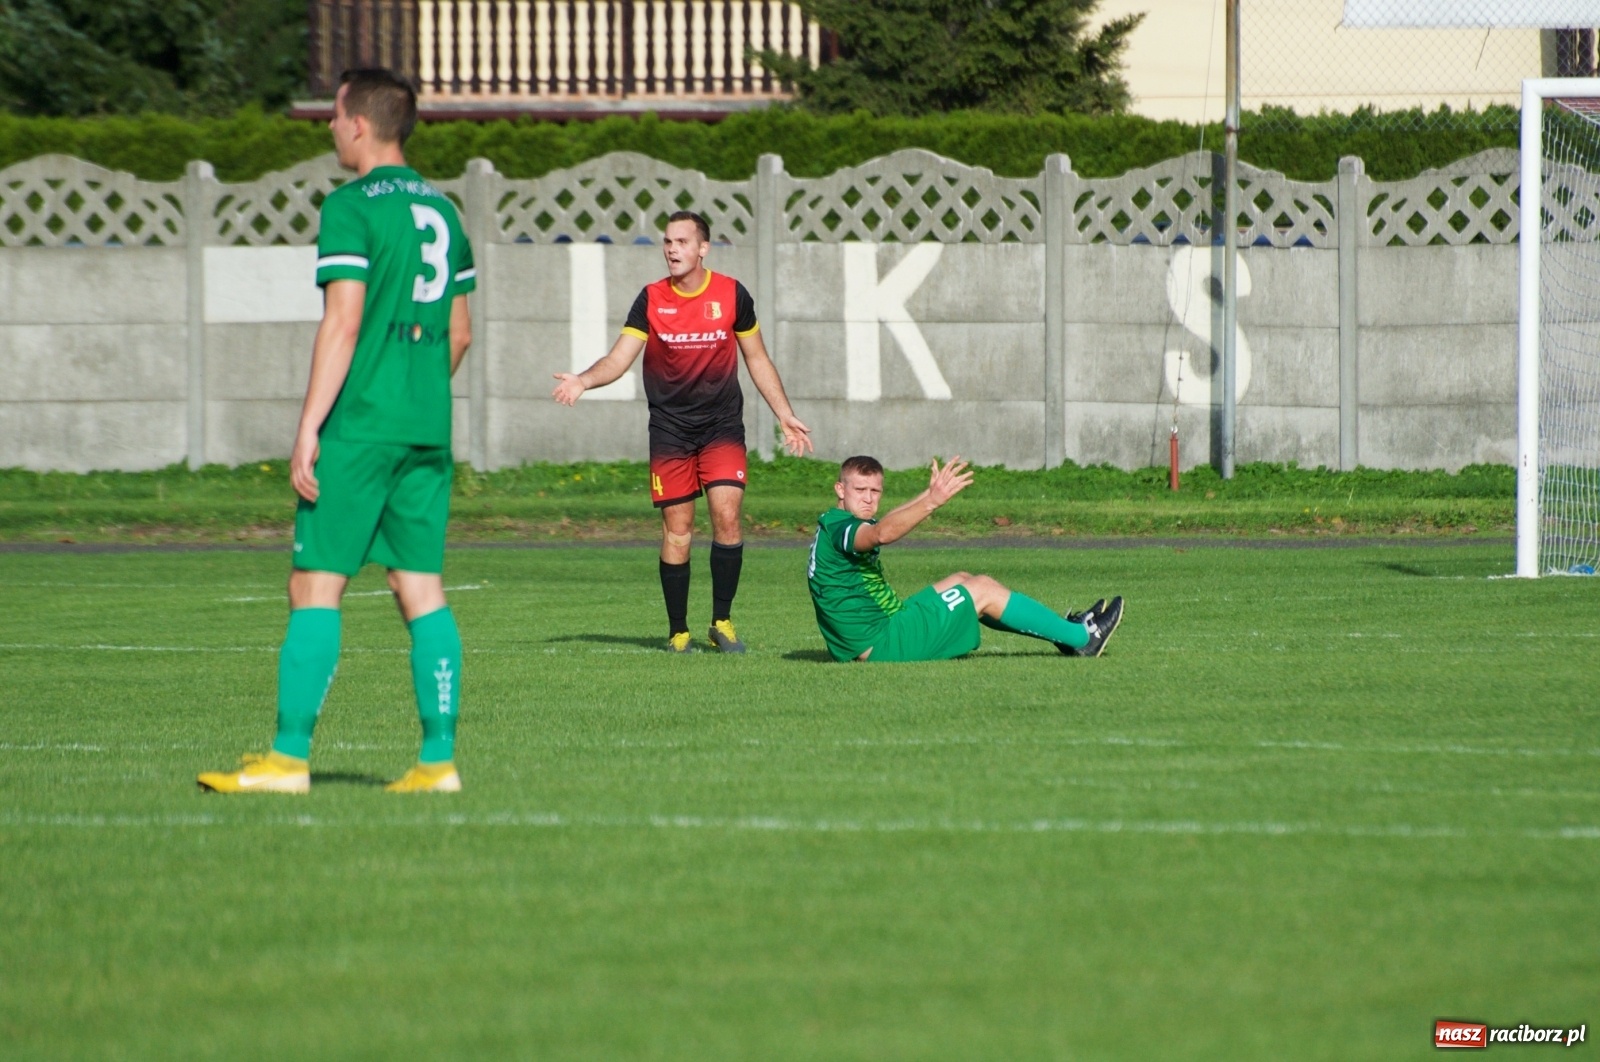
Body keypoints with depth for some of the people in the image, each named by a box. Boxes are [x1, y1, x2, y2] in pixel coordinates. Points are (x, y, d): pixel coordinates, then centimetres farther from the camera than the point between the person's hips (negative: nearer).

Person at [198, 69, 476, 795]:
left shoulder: (353, 207, -9)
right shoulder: (441, 210, 14)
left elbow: (342, 325, -16)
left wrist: (309, 429, -15)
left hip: (360, 427, -7)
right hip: (428, 430, 7)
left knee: (316, 585, -4)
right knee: (422, 588, 7)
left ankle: (287, 757, -7)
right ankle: (439, 758, 2)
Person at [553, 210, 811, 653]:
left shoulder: (731, 294, 1)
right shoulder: (651, 299, -1)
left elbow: (757, 360, 12)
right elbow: (619, 359, -5)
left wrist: (785, 416, 10)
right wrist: (583, 380, -25)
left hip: (722, 425, 0)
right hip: (669, 429, 0)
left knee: (726, 515, -14)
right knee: (677, 530, -2)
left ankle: (722, 622, 0)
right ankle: (678, 631, 8)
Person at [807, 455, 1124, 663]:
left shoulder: (837, 523, 11)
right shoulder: (836, 527, -20)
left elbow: (884, 524, 31)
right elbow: (882, 534, -43)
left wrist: (929, 495, 24)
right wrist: (932, 502, -53)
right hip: (883, 642, -11)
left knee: (960, 581, 22)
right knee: (983, 590, -2)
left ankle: (1064, 630, 31)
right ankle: (1080, 638, 9)